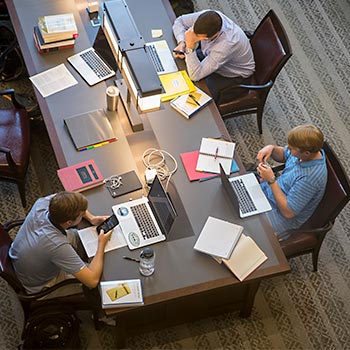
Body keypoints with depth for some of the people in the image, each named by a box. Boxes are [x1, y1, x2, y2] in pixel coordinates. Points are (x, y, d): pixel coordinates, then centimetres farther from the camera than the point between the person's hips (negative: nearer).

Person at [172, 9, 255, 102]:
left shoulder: (228, 43, -43)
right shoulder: (206, 17, -26)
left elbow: (195, 76, -41)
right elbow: (179, 21, -4)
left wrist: (190, 46, -45)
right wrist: (181, 43, -21)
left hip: (235, 77, -6)